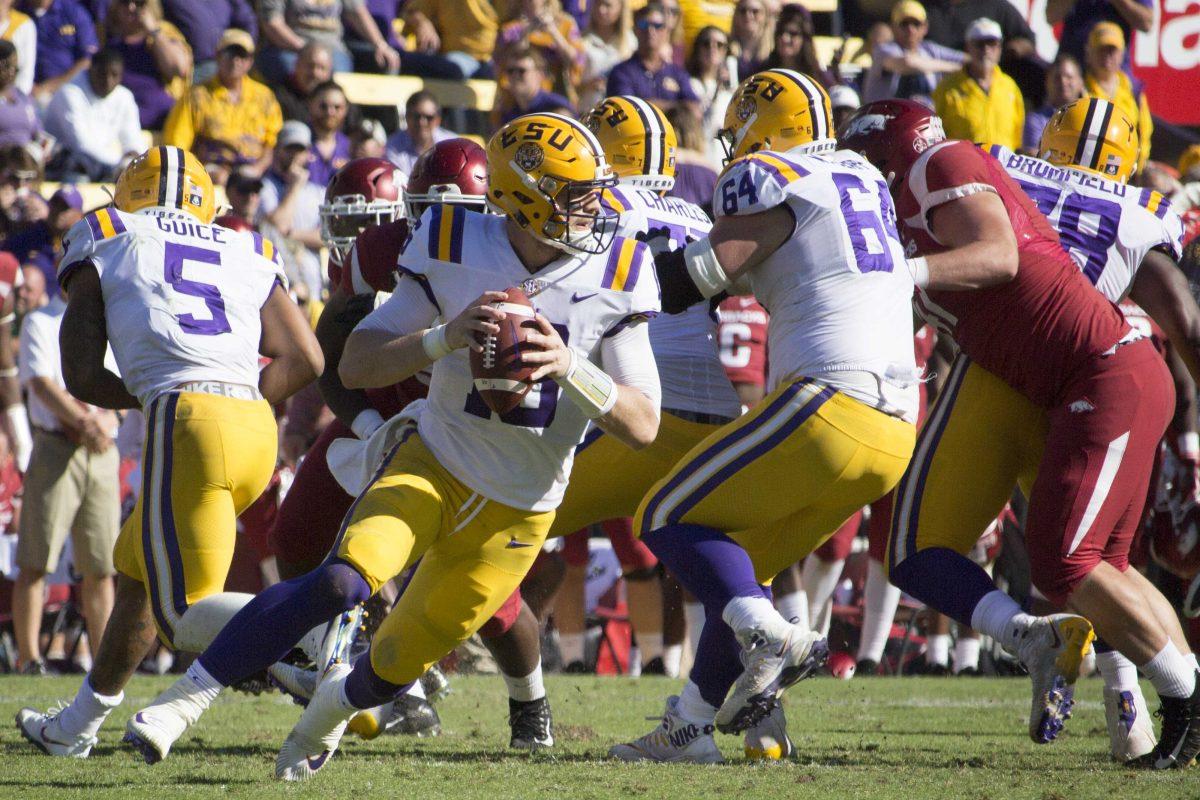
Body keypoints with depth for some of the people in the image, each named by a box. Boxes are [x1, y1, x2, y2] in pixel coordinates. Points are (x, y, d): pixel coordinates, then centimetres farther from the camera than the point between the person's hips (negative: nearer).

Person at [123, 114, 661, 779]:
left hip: (517, 516, 1)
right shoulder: (453, 249, -11)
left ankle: (336, 703, 41)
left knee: (392, 669, 4)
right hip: (432, 467, -1)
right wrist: (445, 339, -28)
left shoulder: (615, 275, -11)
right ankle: (187, 697, -20)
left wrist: (571, 369, -29)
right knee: (343, 582, -29)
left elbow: (643, 427, -11)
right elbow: (355, 366, -10)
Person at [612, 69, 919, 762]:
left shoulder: (765, 180, -3)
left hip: (829, 407, -8)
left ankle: (770, 636, -20)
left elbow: (684, 286, -7)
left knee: (669, 519, 1)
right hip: (897, 434, 8)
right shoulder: (865, 180, 21)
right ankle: (691, 725, 16)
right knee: (741, 564, 19)